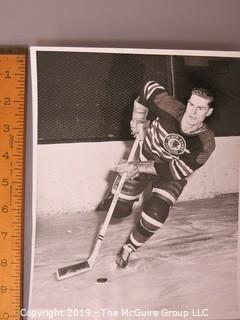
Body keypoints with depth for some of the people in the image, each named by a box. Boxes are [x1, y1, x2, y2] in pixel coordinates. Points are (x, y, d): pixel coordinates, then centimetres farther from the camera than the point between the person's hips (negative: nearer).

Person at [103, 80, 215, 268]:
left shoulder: (206, 143, -27)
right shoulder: (170, 108, -27)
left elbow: (175, 170, -26)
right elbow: (150, 88, -8)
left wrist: (138, 167, -29)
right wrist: (137, 121, -8)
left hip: (172, 175, -1)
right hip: (144, 158, 1)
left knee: (156, 213, -22)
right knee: (117, 207, -4)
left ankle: (129, 248, 6)